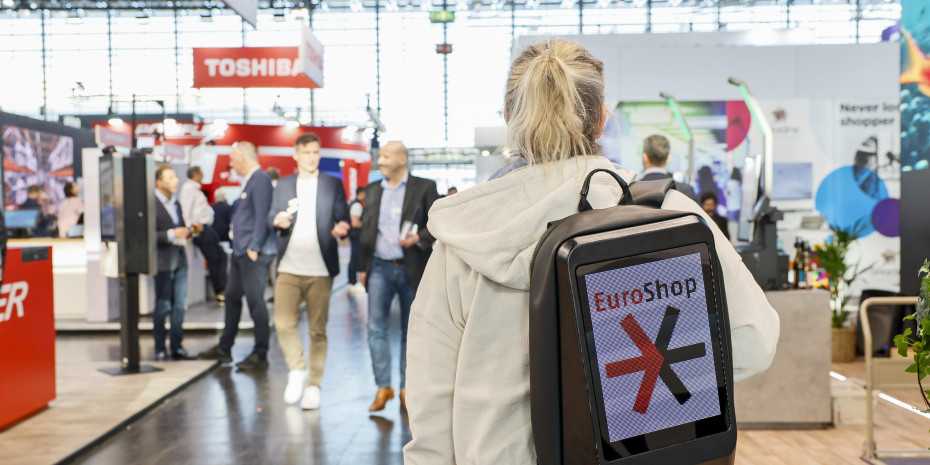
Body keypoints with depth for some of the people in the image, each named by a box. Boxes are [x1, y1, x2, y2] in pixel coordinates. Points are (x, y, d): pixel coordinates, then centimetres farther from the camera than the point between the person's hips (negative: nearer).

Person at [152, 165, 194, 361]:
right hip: (163, 262, -7)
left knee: (179, 305, 8)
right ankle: (160, 349, 11)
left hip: (180, 259, 7)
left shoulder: (176, 204, 17)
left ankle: (177, 347, 16)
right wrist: (171, 235, -22)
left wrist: (187, 232, 5)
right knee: (162, 307, 1)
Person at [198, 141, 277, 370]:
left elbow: (262, 216, -20)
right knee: (232, 296, 16)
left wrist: (254, 247, -21)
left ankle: (260, 355, 2)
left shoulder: (260, 179, -14)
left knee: (255, 300, -6)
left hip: (254, 252, -11)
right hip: (241, 251, 11)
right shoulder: (249, 180, 18)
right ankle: (224, 348, 28)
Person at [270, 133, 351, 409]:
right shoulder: (283, 185, 13)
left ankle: (313, 385, 15)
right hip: (289, 268, 2)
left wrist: (342, 228, -20)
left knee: (318, 330, 3)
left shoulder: (333, 185, 7)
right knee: (283, 323, -5)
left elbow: (343, 218, 3)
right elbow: (271, 217, 12)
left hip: (320, 270, -2)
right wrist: (278, 221, -12)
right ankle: (297, 371, 19)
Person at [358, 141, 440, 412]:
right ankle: (383, 386, 3)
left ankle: (407, 387, 16)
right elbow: (366, 229, 16)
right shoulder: (373, 190, 13)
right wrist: (362, 267, 13)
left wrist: (419, 238, -20)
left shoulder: (424, 187, 1)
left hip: (412, 268, -3)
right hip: (380, 267, 3)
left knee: (410, 331, 6)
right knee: (376, 327, -5)